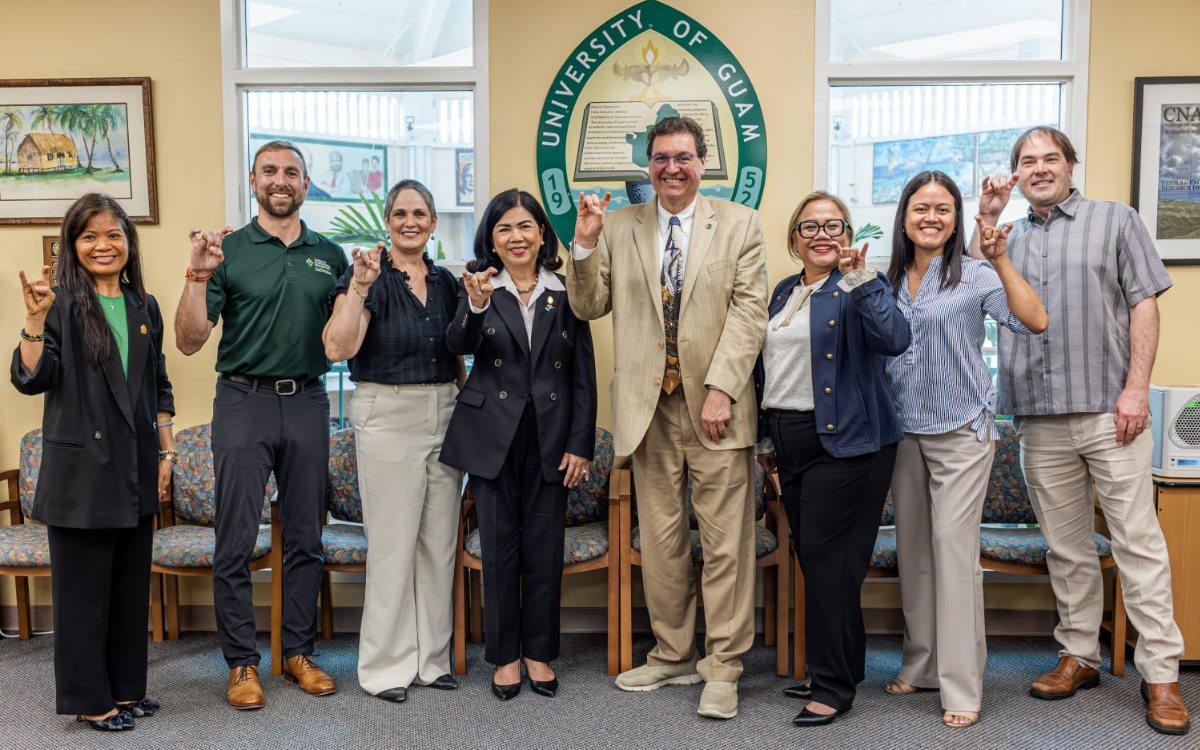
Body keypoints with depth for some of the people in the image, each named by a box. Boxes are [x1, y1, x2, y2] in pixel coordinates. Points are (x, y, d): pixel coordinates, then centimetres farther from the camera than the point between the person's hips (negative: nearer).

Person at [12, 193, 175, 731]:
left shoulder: (144, 308, 9)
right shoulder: (63, 305, -5)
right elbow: (30, 380, -14)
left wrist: (166, 453, 10)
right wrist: (35, 319, -26)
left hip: (136, 470, 5)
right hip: (81, 468, -5)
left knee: (131, 581, 13)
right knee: (84, 585, 4)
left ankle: (125, 688, 27)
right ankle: (90, 699, 18)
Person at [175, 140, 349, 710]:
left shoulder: (330, 255, 10)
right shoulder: (228, 250, 0)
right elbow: (189, 341, -5)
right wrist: (198, 276, -19)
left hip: (308, 401, 3)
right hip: (244, 401, -3)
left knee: (306, 538, 9)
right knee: (236, 540, 0)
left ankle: (299, 652, 22)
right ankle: (241, 662, 14)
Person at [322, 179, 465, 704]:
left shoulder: (445, 282, 11)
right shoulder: (368, 277, -6)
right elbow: (338, 349, -19)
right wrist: (358, 288, -27)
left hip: (445, 415, 5)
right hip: (389, 417, -5)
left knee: (439, 542, 10)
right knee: (393, 544, -1)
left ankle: (431, 658, 23)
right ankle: (387, 665, 14)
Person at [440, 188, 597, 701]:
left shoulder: (566, 293, 3)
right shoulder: (479, 288, 1)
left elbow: (584, 376, 3)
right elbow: (458, 345, -17)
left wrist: (581, 445, -2)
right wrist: (477, 306, -37)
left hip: (551, 436, 1)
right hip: (493, 436, -1)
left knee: (545, 548, 7)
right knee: (499, 547, 6)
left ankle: (539, 652, 23)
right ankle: (505, 655, 20)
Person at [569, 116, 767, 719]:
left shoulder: (739, 223, 5)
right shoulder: (619, 227, 11)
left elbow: (749, 311, -3)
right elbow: (589, 307, 10)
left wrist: (720, 388, -13)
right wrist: (584, 245, -6)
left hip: (715, 404, -2)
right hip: (649, 405, 2)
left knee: (725, 539, 0)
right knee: (660, 538, 10)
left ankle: (722, 668, 11)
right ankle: (672, 656, 25)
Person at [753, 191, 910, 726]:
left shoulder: (858, 287, -5)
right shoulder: (784, 292, 15)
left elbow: (894, 340, -24)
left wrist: (858, 278, -26)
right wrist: (765, 436, 20)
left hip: (844, 444, -7)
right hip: (792, 444, 7)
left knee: (827, 560, -5)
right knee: (814, 560, 12)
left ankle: (834, 687, 7)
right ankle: (837, 669, 26)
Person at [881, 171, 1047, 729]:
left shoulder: (974, 275, -5)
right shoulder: (889, 282, 9)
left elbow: (1034, 322, -19)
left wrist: (1001, 260, -23)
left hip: (960, 431, -5)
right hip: (903, 432, 5)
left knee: (953, 546, -8)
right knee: (913, 547, 11)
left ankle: (961, 687, 1)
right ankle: (921, 666, 25)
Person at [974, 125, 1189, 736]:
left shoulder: (1114, 220, 8)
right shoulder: (1010, 238, 17)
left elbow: (1144, 305, 1)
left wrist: (1136, 389, -10)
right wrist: (986, 221, 2)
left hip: (1108, 410, -3)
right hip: (1040, 417, 3)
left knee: (1138, 540, -4)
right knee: (1066, 546, 10)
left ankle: (1161, 674, 4)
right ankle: (1079, 656, 22)